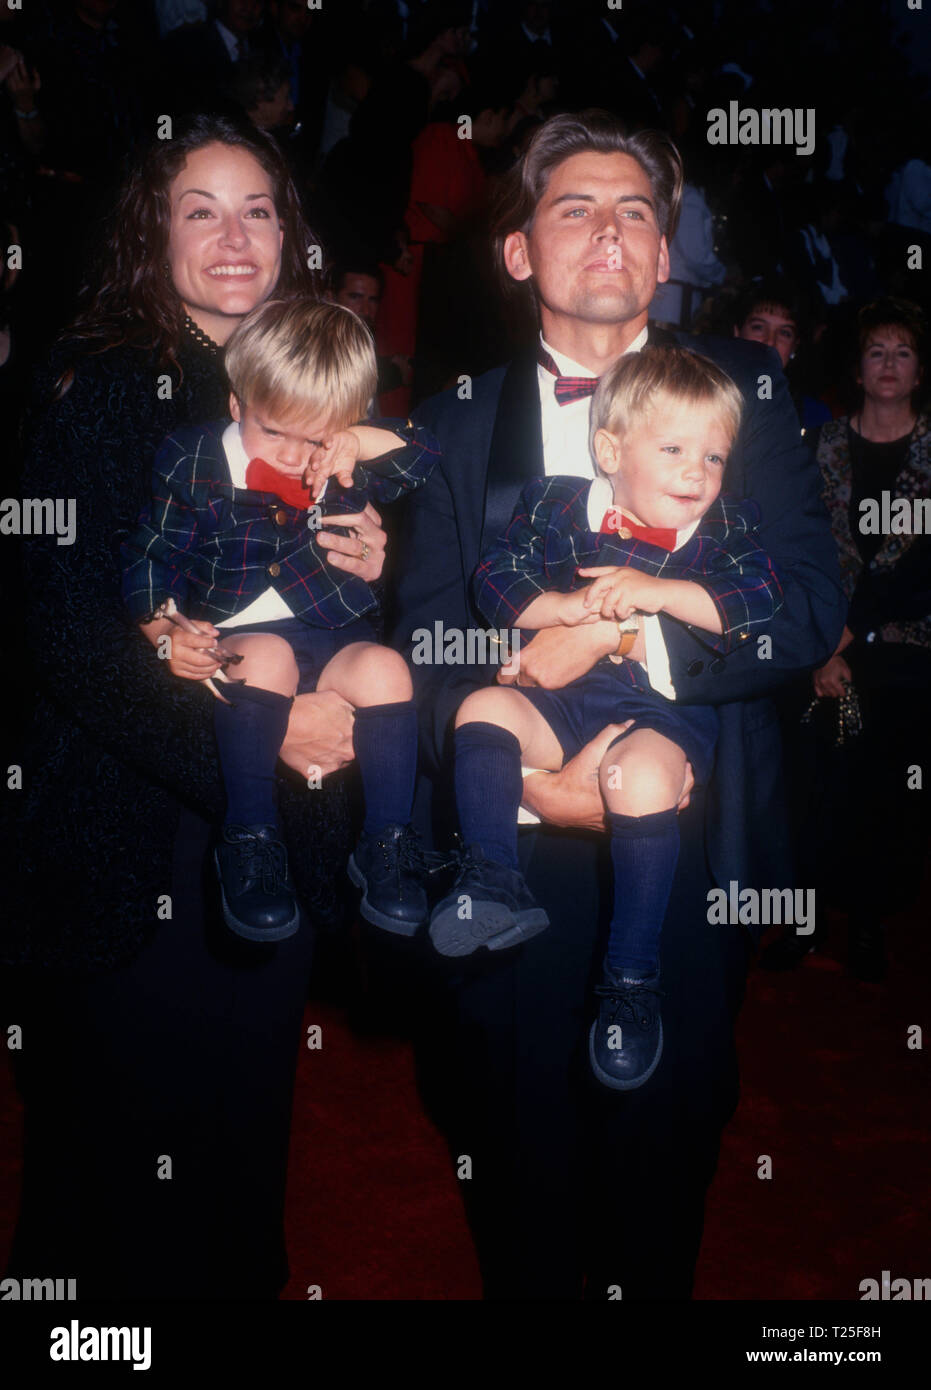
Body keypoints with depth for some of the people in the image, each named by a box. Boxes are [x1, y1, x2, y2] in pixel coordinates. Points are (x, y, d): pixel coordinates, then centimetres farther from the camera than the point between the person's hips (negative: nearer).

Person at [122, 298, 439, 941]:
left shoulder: (349, 472, 9)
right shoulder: (192, 462, 1)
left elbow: (428, 459, 14)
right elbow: (148, 558, 4)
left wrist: (367, 443, -6)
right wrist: (164, 631, -13)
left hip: (334, 636, 3)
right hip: (236, 639, -2)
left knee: (385, 669, -28)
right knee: (269, 656, -36)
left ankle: (387, 844, -15)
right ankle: (251, 841, -25)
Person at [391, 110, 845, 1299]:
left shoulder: (741, 392, 4)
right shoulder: (458, 424, 8)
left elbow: (810, 606, -6)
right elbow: (429, 645, 0)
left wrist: (612, 625, -16)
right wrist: (529, 785, -16)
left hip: (690, 860, 0)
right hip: (513, 856, 1)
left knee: (667, 1149, 13)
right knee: (520, 1167, 12)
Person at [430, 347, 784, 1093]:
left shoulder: (727, 527, 5)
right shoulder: (556, 506, 6)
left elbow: (764, 601, -8)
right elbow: (498, 582, 2)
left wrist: (658, 591, -18)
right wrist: (571, 605, -16)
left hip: (669, 710, -3)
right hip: (564, 696, 3)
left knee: (643, 775, -33)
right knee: (484, 708, -20)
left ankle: (633, 976, -23)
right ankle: (496, 884, -15)